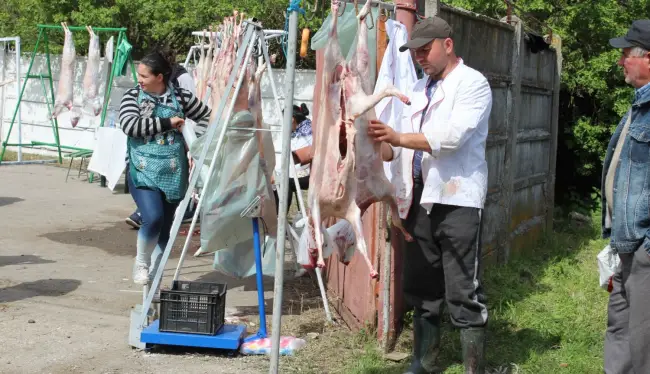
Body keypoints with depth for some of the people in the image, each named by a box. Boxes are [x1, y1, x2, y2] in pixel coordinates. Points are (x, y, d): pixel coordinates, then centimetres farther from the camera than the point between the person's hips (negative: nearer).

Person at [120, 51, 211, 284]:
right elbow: (130, 125, -17)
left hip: (173, 173, 2)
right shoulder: (132, 96, -1)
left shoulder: (179, 96, 3)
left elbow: (207, 115, 16)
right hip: (143, 172, -2)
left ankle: (153, 275, 24)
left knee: (165, 226, 7)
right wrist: (167, 122, -16)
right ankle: (141, 263, 8)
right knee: (153, 218, -20)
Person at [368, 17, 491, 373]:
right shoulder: (418, 89, 19)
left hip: (456, 199, -7)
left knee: (463, 293, -6)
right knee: (420, 288, 13)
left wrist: (398, 137, -24)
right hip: (418, 198, 7)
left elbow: (451, 137, -18)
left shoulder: (472, 83, -3)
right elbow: (397, 149, 16)